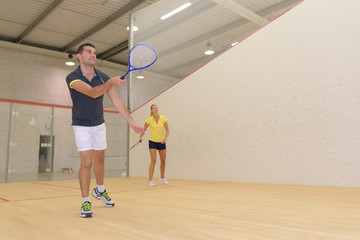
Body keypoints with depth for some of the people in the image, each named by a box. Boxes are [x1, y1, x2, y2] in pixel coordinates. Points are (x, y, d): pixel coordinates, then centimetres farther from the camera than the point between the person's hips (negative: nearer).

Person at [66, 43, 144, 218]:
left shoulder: (103, 77, -7)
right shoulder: (72, 78, -19)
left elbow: (117, 102, -8)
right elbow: (93, 93, -36)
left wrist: (132, 122, -14)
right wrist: (111, 82, -53)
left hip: (99, 124, 4)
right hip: (81, 125, -4)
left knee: (100, 159, 14)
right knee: (87, 162, -10)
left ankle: (99, 190, 37)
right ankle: (85, 201, 5)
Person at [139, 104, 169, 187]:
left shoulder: (163, 118, -6)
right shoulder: (149, 120, -9)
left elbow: (167, 130, -3)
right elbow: (144, 130, 1)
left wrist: (165, 138, -17)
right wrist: (140, 137, -16)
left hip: (161, 142, 3)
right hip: (152, 142, -3)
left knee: (163, 161, 12)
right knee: (153, 161, -12)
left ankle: (162, 178, 32)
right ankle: (150, 180, -7)